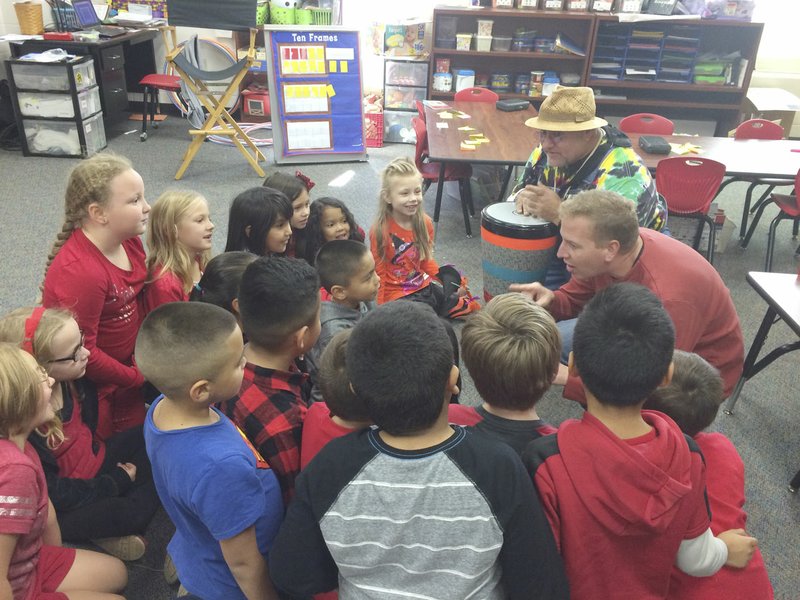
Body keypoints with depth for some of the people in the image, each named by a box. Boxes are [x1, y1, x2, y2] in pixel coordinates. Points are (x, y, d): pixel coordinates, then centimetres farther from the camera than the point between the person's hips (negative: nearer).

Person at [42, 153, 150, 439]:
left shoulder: (128, 240, -8)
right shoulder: (81, 273, -32)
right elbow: (80, 353, -26)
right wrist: (136, 377, -15)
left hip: (125, 361, 8)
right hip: (92, 384, -7)